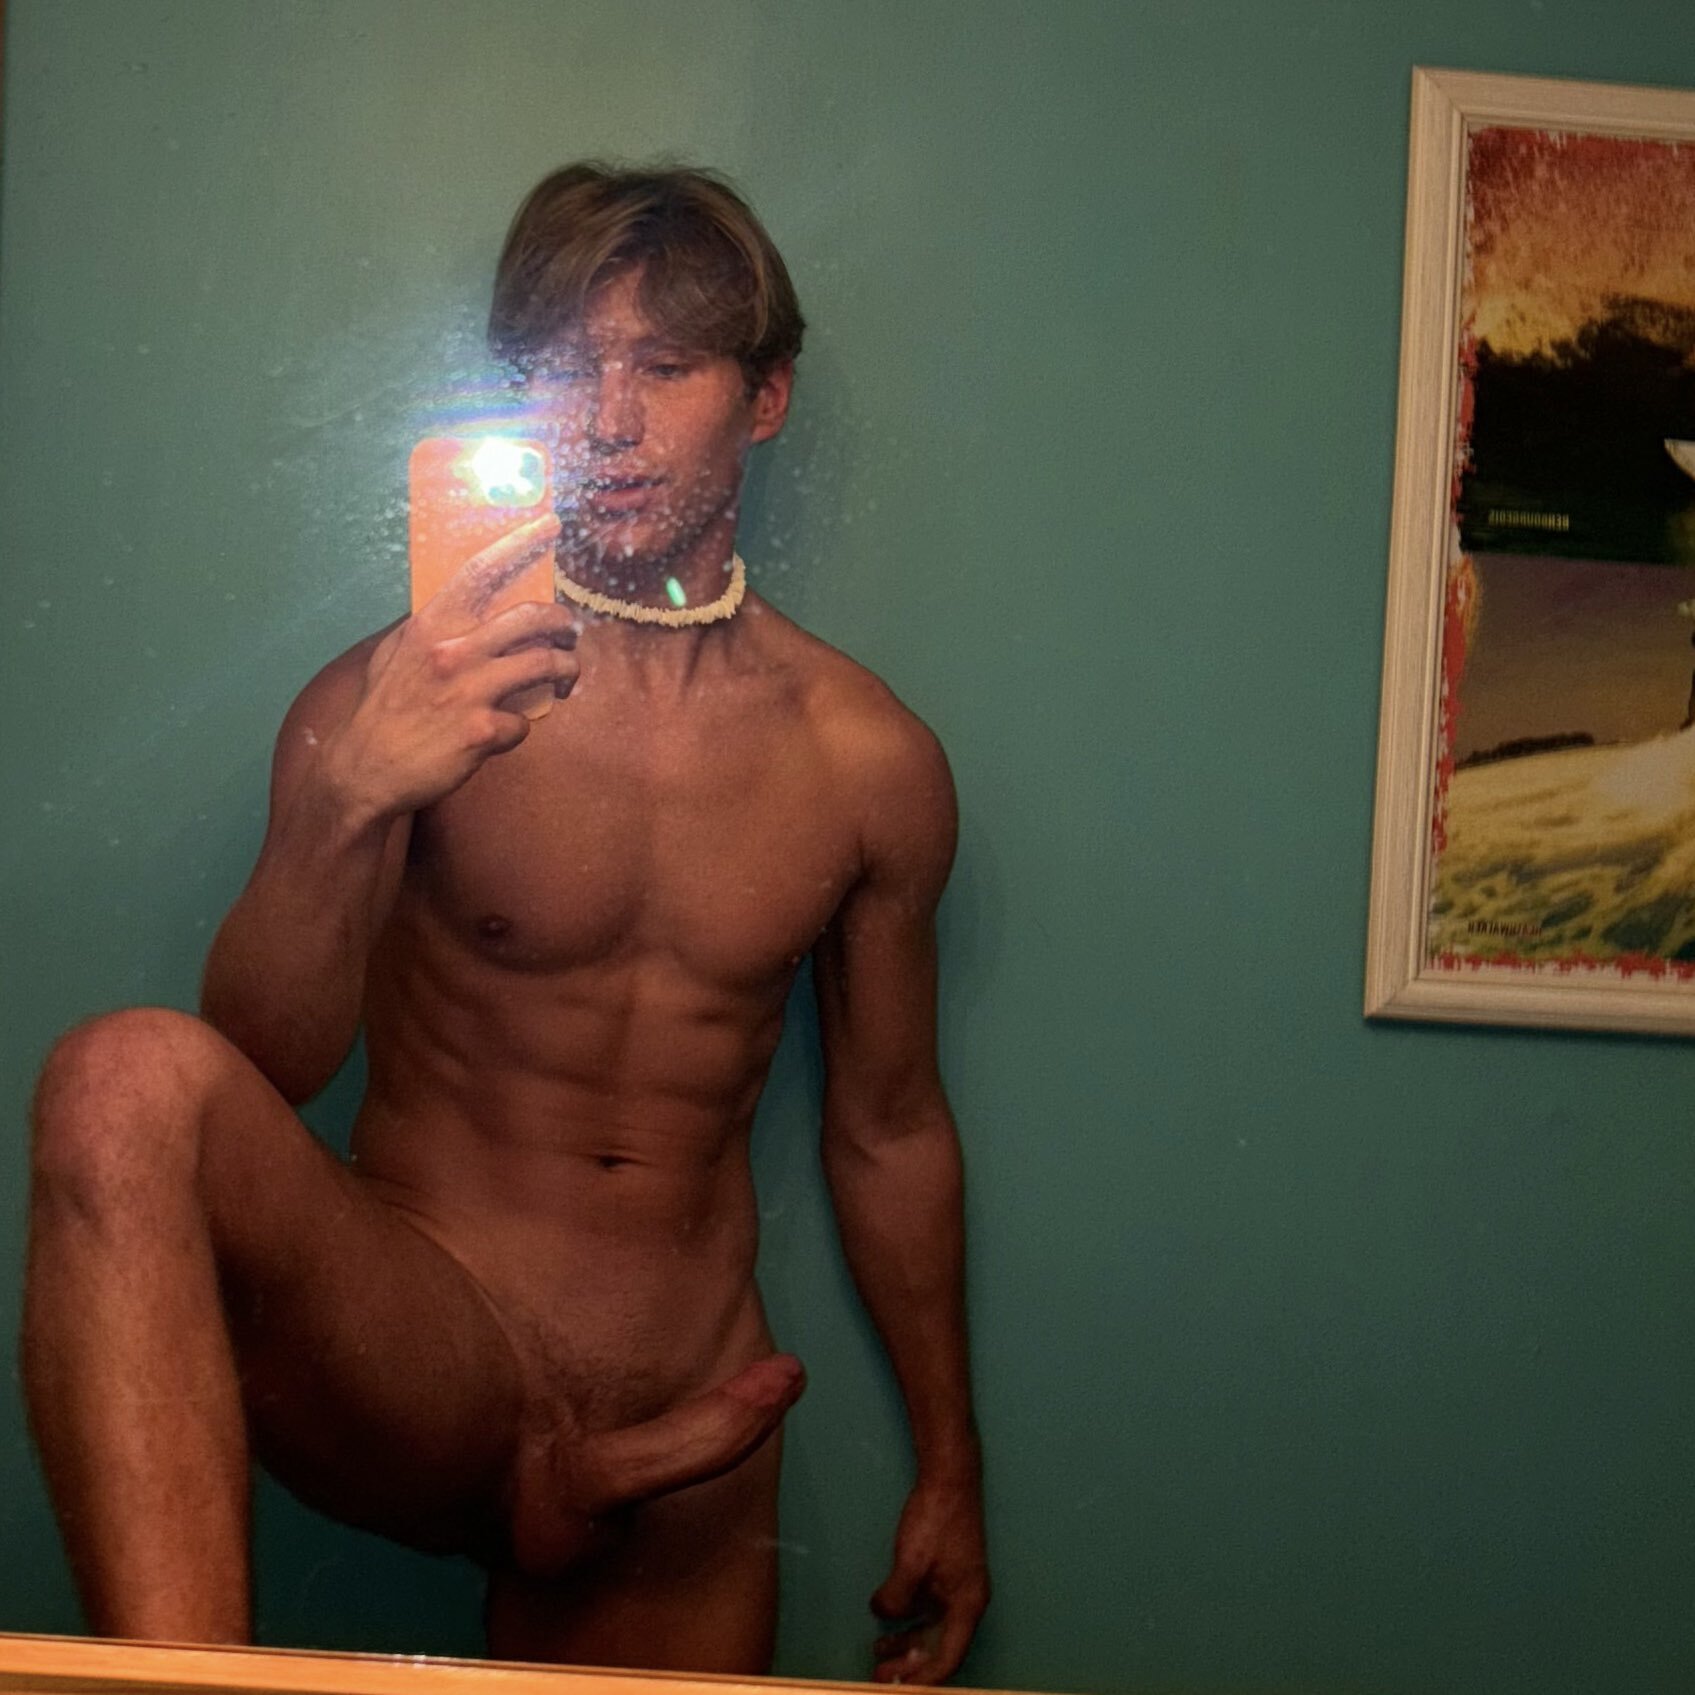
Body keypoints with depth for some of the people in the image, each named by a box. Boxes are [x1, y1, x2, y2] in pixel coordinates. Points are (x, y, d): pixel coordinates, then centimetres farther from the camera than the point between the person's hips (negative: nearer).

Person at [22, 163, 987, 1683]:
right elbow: (262, 1076, -11)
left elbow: (889, 1132, 12)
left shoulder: (872, 761, 3)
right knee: (128, 1084, -30)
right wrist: (346, 808, -28)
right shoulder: (401, 702, -4)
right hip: (422, 1353, -2)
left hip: (686, 1437, 3)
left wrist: (952, 1470, 17)